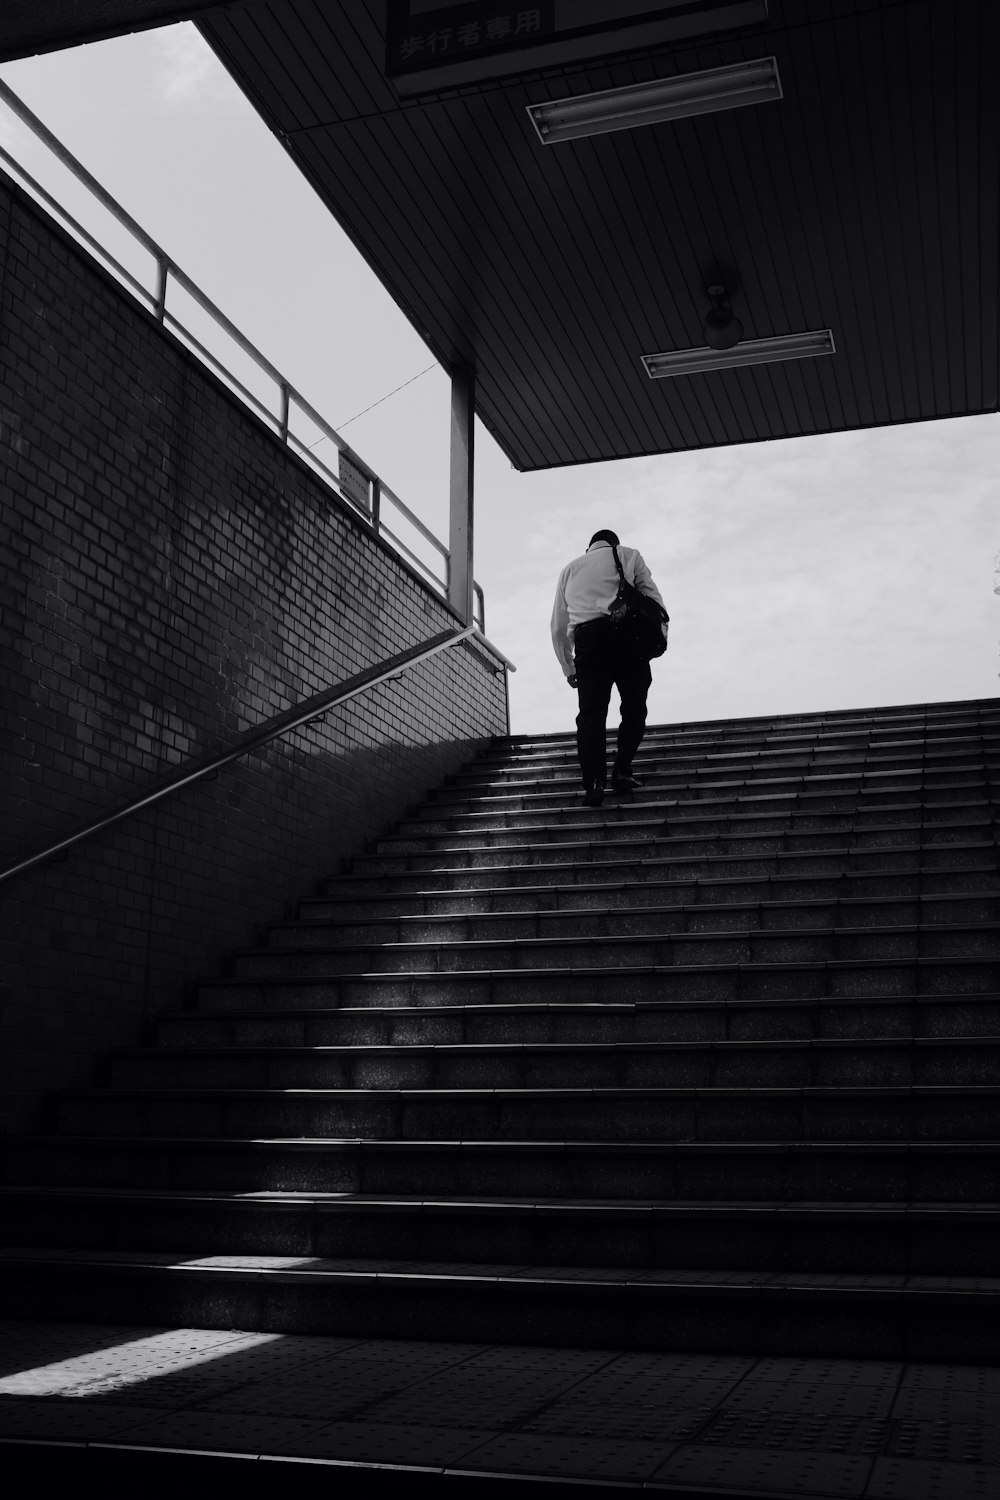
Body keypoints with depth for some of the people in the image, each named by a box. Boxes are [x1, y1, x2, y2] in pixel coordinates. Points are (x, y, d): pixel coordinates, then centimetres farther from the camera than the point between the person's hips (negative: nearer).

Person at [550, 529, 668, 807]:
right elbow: (652, 595, 8)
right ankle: (622, 770, -2)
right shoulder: (628, 555, 22)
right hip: (626, 630, -2)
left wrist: (568, 668, 29)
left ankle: (594, 781, -18)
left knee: (591, 711, -4)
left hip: (587, 637, 2)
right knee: (633, 706, 8)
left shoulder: (570, 569, 28)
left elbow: (558, 627, 25)